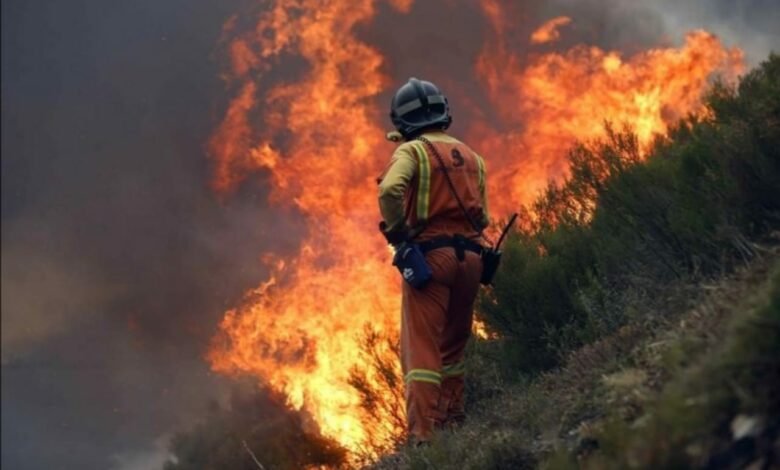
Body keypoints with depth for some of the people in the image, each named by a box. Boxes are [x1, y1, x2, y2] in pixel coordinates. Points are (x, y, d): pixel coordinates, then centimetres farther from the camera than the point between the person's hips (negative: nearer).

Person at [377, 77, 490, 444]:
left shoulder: (412, 151, -1)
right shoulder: (472, 157, 18)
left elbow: (390, 189, -21)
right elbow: (483, 217, 13)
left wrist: (397, 231, -7)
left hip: (430, 254, -6)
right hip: (470, 255, 6)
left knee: (422, 348, -8)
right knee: (453, 344, 21)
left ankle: (422, 434, -16)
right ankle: (452, 420, 26)